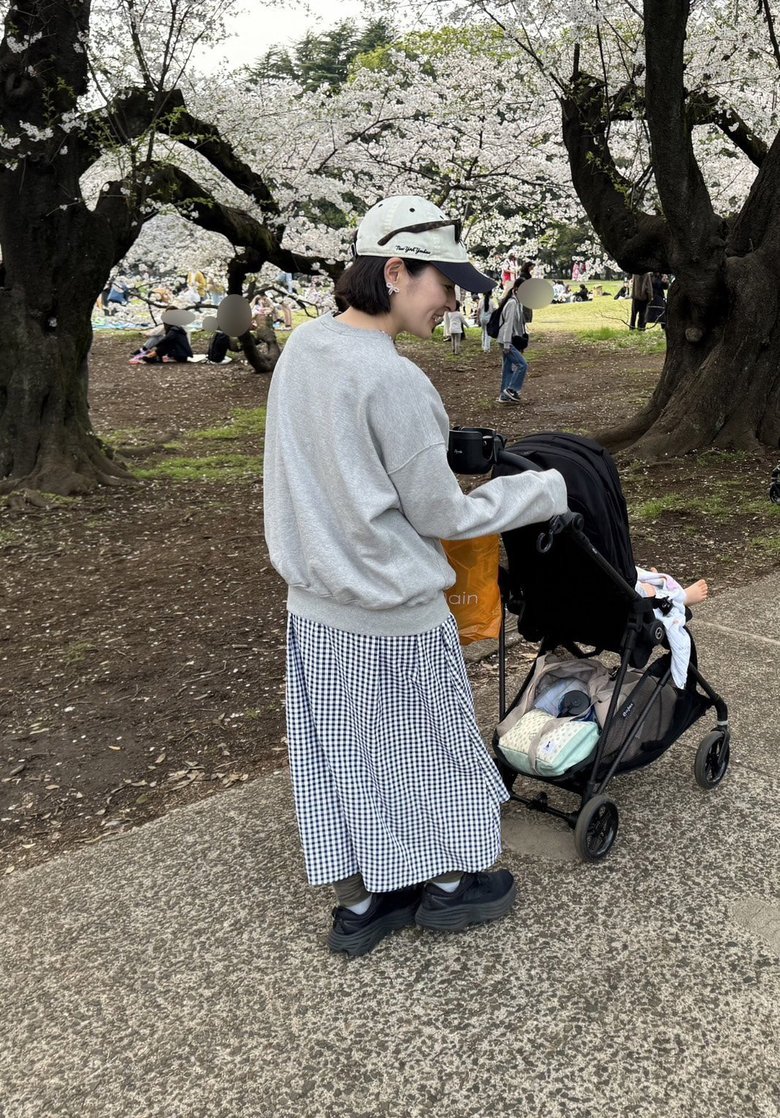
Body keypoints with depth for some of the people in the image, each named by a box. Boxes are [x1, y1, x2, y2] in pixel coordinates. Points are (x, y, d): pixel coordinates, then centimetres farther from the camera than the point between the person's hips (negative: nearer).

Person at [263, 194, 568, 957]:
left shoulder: (301, 346, 0)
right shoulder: (394, 381, -24)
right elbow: (443, 517, -15)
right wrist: (548, 491, -5)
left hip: (314, 606, 7)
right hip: (390, 617, -7)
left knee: (343, 753, 18)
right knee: (422, 746, 15)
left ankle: (361, 899, 34)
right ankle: (448, 884, 36)